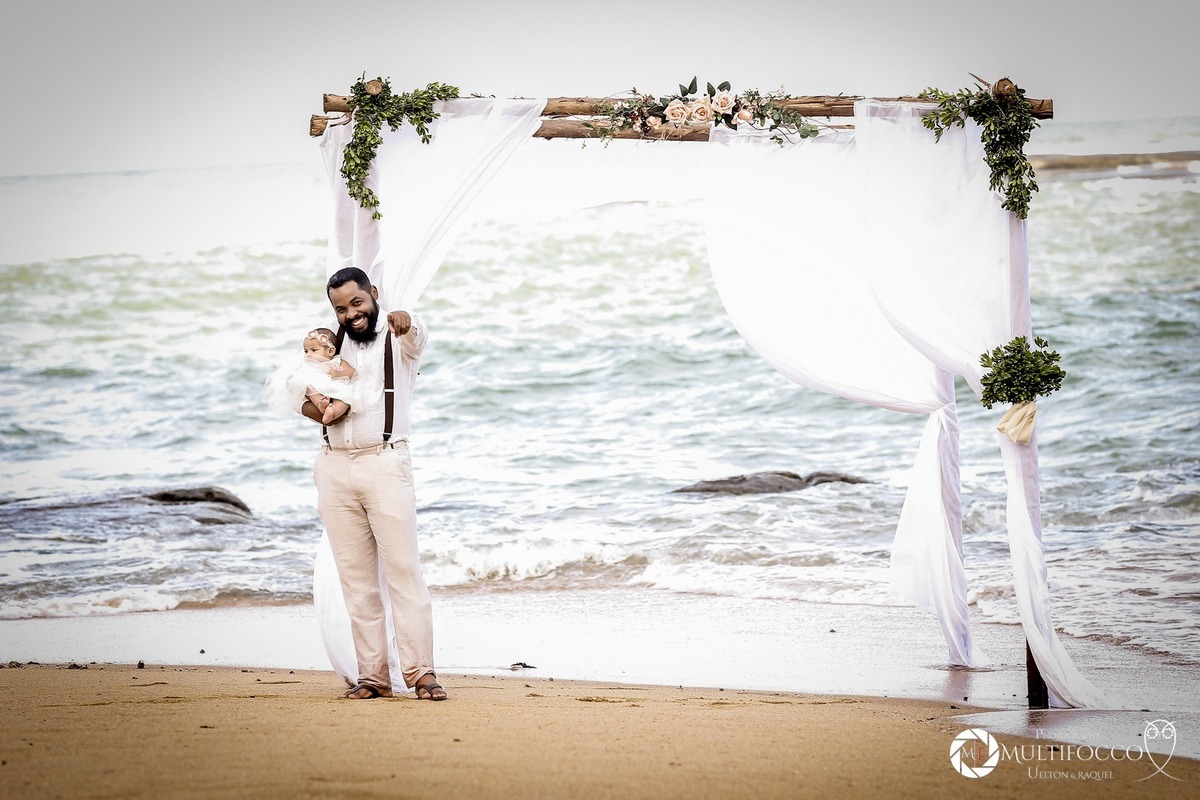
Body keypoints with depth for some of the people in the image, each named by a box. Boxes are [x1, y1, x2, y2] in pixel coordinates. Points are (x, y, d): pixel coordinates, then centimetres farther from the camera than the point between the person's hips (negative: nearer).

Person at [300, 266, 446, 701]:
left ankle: (421, 672, -8)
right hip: (334, 466, 5)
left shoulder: (399, 340, 1)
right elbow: (302, 396, 24)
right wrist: (313, 407, -2)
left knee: (403, 568, -8)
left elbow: (417, 335, -23)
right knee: (355, 576, 3)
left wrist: (405, 321, -48)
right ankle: (372, 675, 4)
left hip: (384, 463, -5)